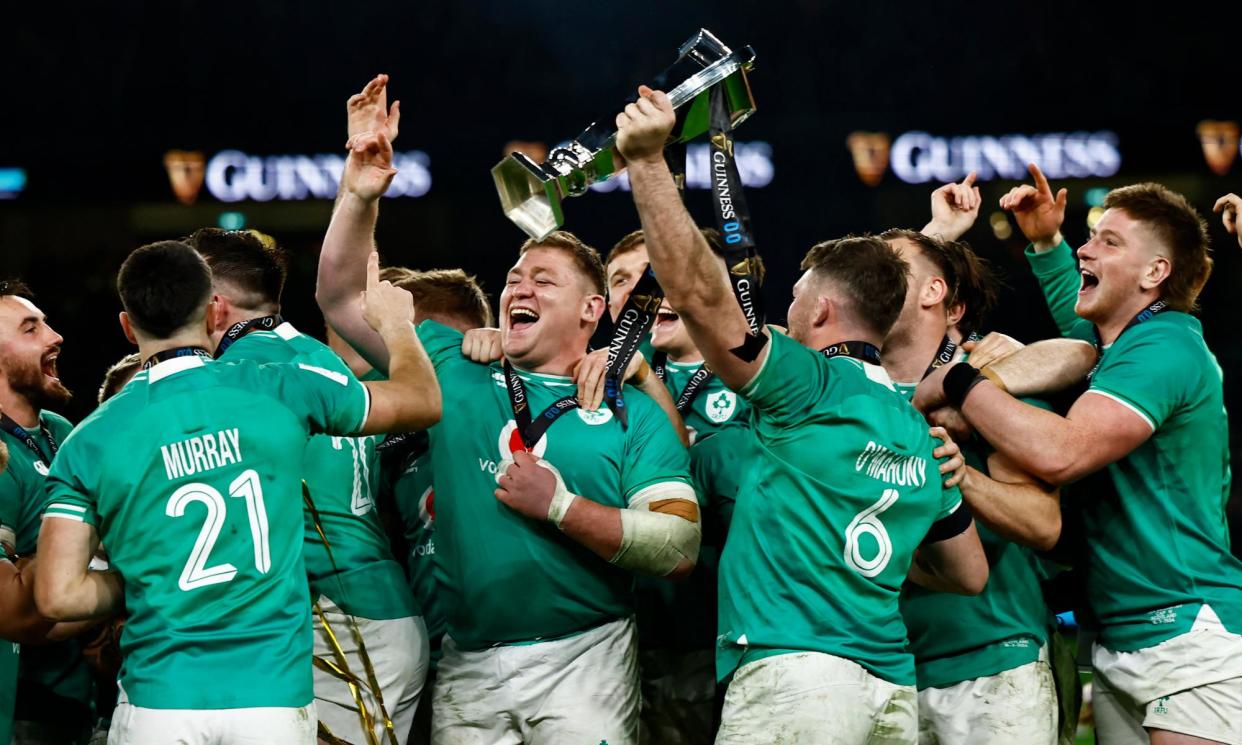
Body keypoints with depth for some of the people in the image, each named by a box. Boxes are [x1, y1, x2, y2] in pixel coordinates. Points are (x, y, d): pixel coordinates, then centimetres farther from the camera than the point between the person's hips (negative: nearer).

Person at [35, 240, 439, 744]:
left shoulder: (90, 442, 1)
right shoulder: (281, 392, 0)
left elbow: (57, 597, -4)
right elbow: (423, 401, 15)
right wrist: (393, 321, 35)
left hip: (159, 704, 0)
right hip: (274, 700, 0)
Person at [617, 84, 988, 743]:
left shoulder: (812, 386, -2)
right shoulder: (917, 435, 19)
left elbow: (698, 291, -13)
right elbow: (970, 574, 26)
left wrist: (647, 159, -11)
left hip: (794, 676, -8)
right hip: (892, 688, 8)